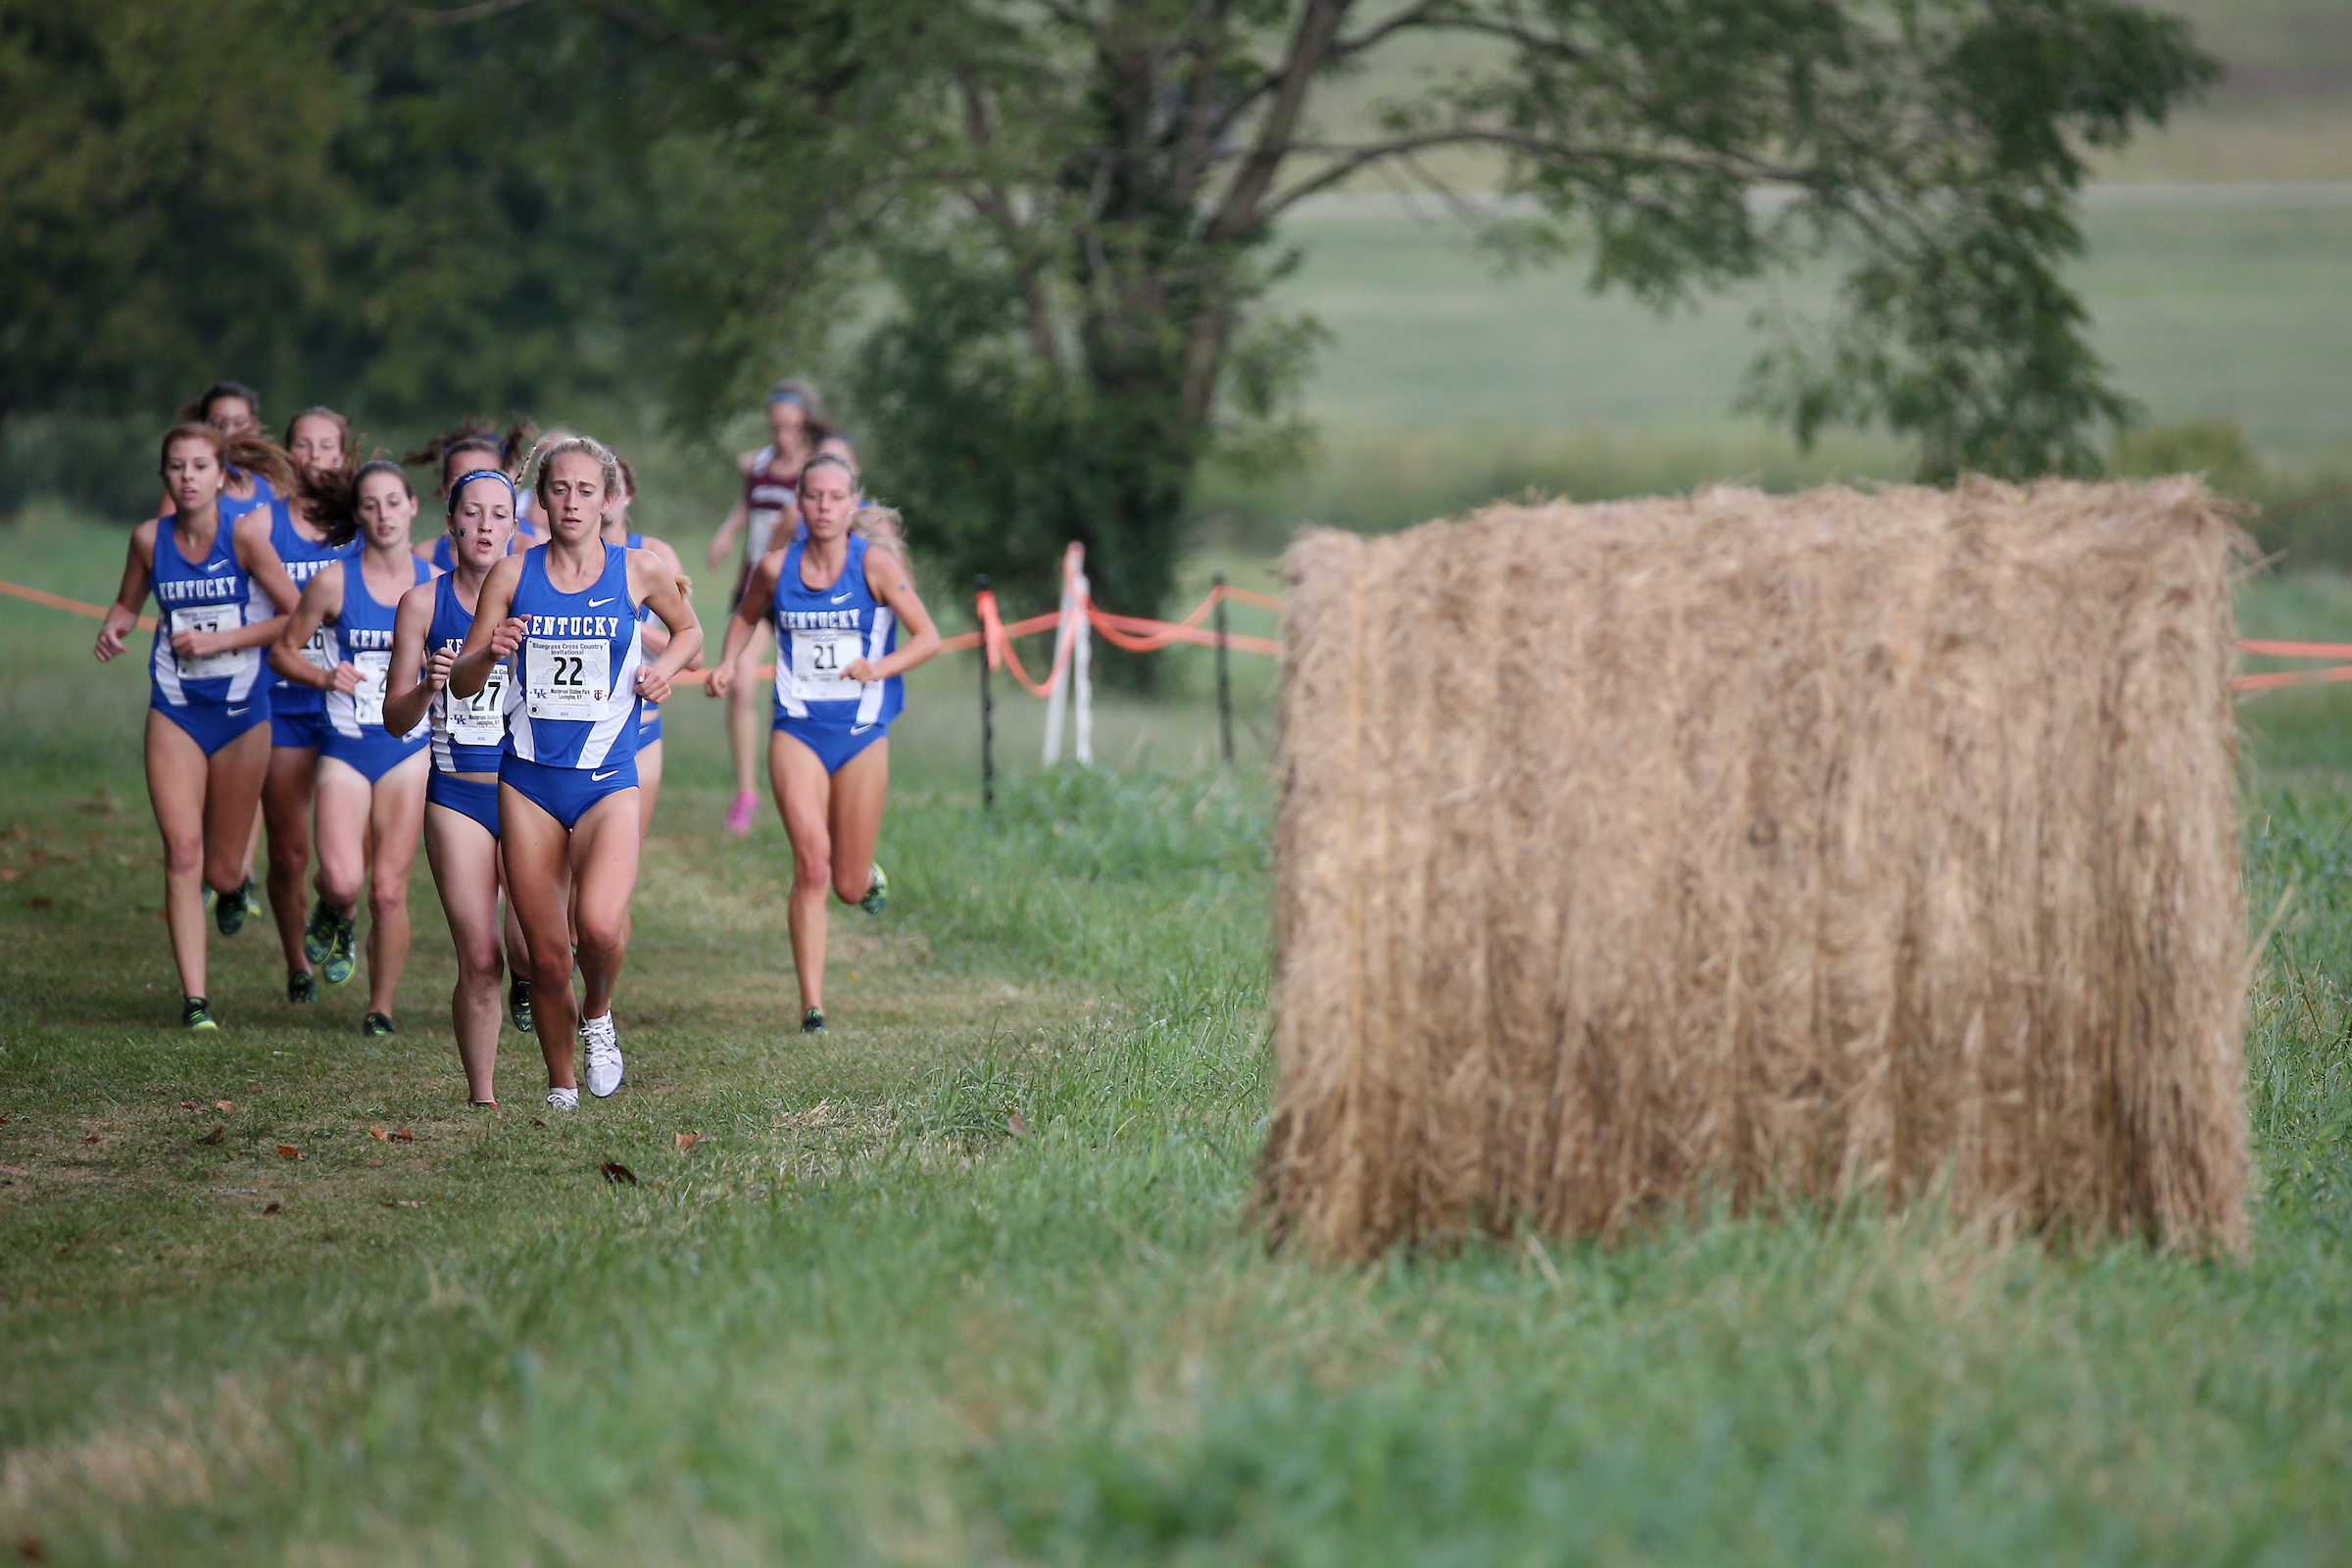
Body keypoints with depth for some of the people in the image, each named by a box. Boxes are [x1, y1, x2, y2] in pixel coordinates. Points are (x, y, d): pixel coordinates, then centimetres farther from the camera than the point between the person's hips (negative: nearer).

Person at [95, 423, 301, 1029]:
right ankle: (194, 998, -8)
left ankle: (233, 883, 46)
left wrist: (220, 640, -15)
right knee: (182, 853, -12)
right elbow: (128, 603, 17)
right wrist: (113, 626, -5)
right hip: (175, 711, 1)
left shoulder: (246, 534, -11)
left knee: (222, 871, 7)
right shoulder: (150, 539, -1)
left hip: (242, 711, -1)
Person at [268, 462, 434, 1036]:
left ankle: (381, 1010, 14)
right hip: (345, 746, -1)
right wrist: (324, 677, -13)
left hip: (409, 747, 1)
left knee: (389, 890, -2)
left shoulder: (435, 583, 2)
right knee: (342, 880, -18)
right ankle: (337, 916, 20)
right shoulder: (334, 581, -3)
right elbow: (283, 651, 5)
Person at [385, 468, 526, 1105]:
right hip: (456, 795, 0)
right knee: (479, 962, -6)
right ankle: (481, 1097, 7)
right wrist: (429, 686, -15)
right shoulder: (423, 604, 3)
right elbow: (396, 717, 5)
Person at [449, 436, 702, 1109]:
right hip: (529, 780, 1)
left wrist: (664, 668, 1)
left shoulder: (640, 570, 2)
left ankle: (598, 1015, 7)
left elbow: (689, 630, 22)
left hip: (607, 780, -1)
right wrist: (490, 652, -15)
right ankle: (561, 1089, 21)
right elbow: (461, 684, 6)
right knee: (546, 954, 2)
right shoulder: (513, 574, 3)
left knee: (599, 925, -25)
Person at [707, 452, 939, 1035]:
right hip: (797, 730, 0)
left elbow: (928, 637, -6)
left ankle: (867, 873, 46)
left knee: (849, 888, 7)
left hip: (862, 732, 0)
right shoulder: (777, 567, -1)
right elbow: (746, 617, 19)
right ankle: (811, 1004, -15)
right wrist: (727, 663, 1)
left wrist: (880, 668, -22)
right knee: (811, 860, -18)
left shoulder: (874, 563, -7)